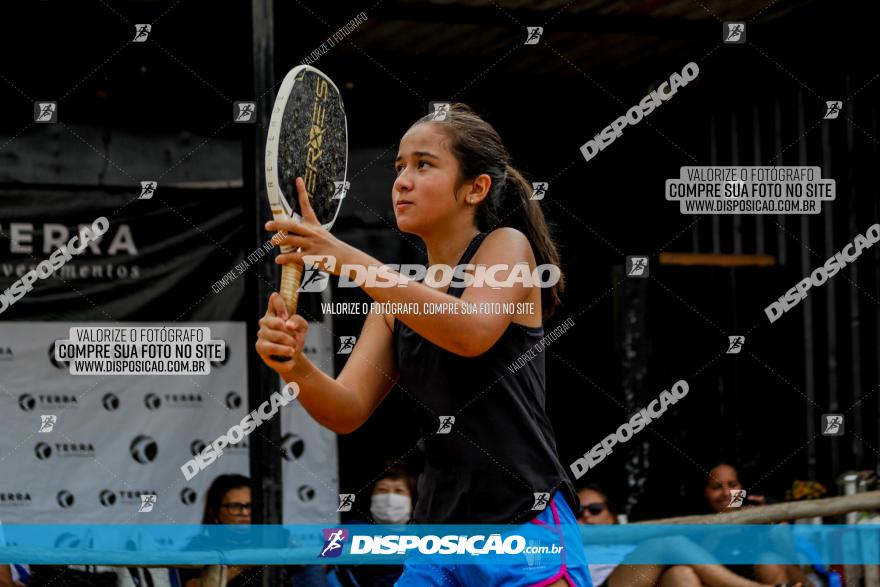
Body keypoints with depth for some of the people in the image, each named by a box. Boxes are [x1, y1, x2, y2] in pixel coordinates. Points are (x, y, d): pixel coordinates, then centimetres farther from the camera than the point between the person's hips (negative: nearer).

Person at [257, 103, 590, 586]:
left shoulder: (507, 245, -2)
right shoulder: (399, 294, 13)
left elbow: (472, 331, -24)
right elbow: (348, 410, 2)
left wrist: (349, 261, -28)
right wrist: (294, 366, -19)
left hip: (526, 529, -6)